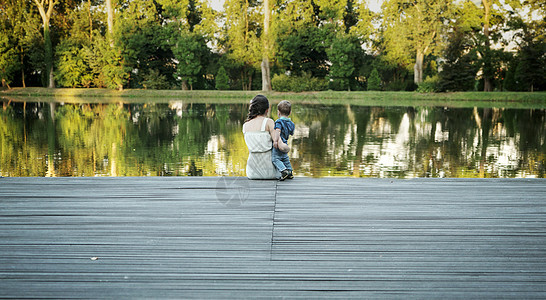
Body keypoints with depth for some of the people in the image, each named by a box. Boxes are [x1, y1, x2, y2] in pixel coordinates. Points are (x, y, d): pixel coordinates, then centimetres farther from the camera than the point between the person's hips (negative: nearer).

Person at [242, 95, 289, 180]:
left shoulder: (245, 125, 1)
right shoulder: (269, 122, -13)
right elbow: (281, 146, -18)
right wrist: (288, 148, 6)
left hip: (252, 172, 3)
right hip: (269, 171, -3)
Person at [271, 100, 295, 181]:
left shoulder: (279, 121, -13)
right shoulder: (291, 123, 11)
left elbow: (277, 131, -29)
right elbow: (291, 133, 26)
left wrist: (275, 140, -38)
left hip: (278, 145, -8)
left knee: (275, 159, -9)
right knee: (285, 159, 22)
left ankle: (284, 170, -23)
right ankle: (290, 172, 27)